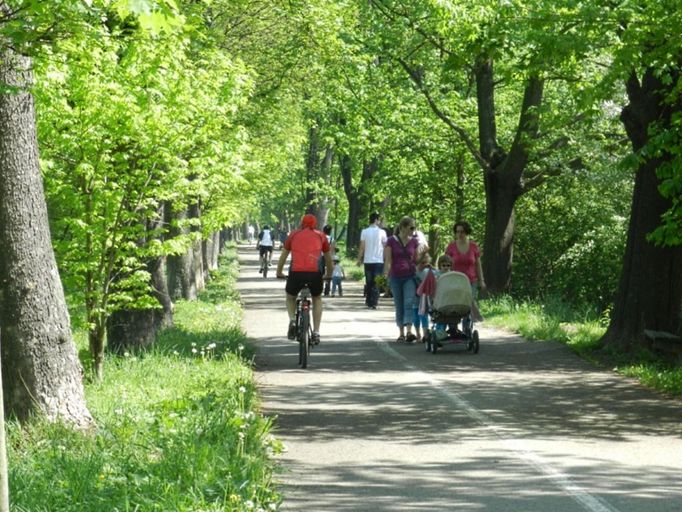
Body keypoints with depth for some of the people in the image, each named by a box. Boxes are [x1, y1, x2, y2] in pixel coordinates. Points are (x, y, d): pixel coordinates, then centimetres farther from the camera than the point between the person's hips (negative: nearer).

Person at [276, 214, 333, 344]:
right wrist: (329, 275, 47)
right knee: (317, 299, 28)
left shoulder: (294, 234, 20)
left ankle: (292, 320, 3)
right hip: (315, 273, 0)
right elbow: (328, 258, 31)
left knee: (290, 298, 29)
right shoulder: (321, 236, 20)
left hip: (296, 272, 0)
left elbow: (283, 256, 28)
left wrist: (279, 273, 43)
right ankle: (316, 333, 18)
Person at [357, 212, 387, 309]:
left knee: (368, 282, 13)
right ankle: (374, 303, -6)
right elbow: (385, 246, 0)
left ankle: (368, 301, 17)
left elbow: (362, 247, -4)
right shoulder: (381, 232, -5)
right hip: (378, 261, -2)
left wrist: (359, 259, 4)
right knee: (376, 283, 1)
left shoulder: (364, 232, -1)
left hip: (368, 261, 2)